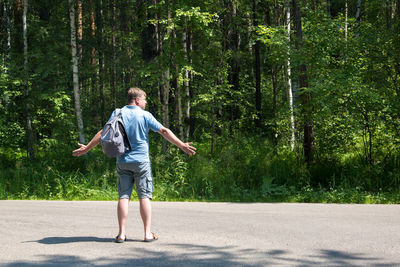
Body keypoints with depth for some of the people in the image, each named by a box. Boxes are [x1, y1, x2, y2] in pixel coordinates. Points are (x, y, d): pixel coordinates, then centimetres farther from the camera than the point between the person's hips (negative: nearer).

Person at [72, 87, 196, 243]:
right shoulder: (145, 115, -4)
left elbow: (103, 133, 6)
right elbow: (164, 131, -4)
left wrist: (87, 148, 17)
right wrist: (182, 146, 1)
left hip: (122, 161, 3)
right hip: (141, 161, -3)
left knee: (123, 196, 4)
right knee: (145, 196, 1)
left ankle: (122, 234, 1)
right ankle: (148, 233, 1)